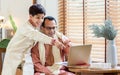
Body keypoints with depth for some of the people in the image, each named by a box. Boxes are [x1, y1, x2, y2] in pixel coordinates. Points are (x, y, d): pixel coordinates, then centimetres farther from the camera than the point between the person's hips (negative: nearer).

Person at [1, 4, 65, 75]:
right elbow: (36, 35, -42)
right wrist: (53, 41, -54)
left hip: (25, 57, 8)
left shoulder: (37, 27, 2)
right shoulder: (25, 28, -23)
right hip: (14, 57, -7)